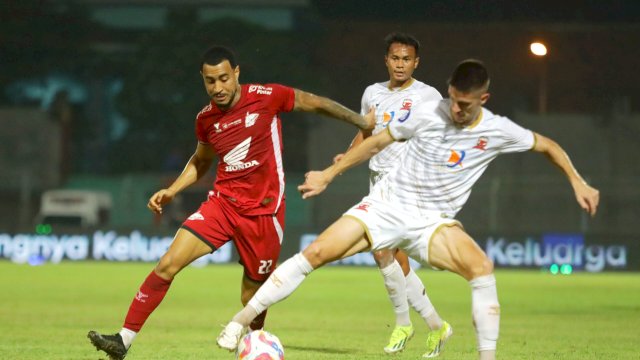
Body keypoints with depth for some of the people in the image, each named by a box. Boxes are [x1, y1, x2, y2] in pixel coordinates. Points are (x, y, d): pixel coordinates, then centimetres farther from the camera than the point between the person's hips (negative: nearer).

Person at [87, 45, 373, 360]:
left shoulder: (267, 97, -10)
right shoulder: (206, 119, 4)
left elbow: (316, 104, 4)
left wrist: (361, 121, 12)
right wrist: (171, 191, 10)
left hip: (263, 212, -3)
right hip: (222, 203, 3)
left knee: (252, 300, 4)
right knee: (168, 264, -13)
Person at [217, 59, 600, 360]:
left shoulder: (497, 131, -9)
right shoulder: (428, 113, -10)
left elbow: (547, 145, 8)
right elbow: (377, 142, 4)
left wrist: (579, 183, 1)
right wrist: (329, 174, 6)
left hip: (433, 222, 0)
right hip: (387, 204, 0)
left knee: (481, 267, -29)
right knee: (315, 254, -15)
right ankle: (242, 320, -3)